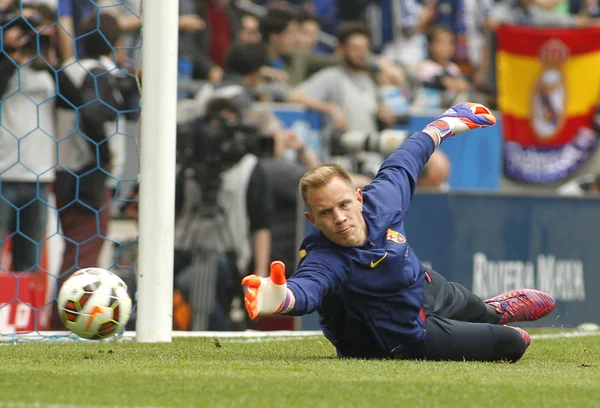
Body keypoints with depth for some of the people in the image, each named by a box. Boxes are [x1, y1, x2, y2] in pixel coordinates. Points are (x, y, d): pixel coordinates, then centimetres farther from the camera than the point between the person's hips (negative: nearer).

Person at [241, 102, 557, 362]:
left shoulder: (381, 199, -25)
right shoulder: (324, 260, -40)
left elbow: (404, 161, -4)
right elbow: (306, 288, -62)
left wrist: (445, 124, 12)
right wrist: (277, 299, -86)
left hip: (426, 288, 5)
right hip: (409, 336, -5)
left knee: (480, 312, 34)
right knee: (513, 343, 9)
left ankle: (493, 311, 71)